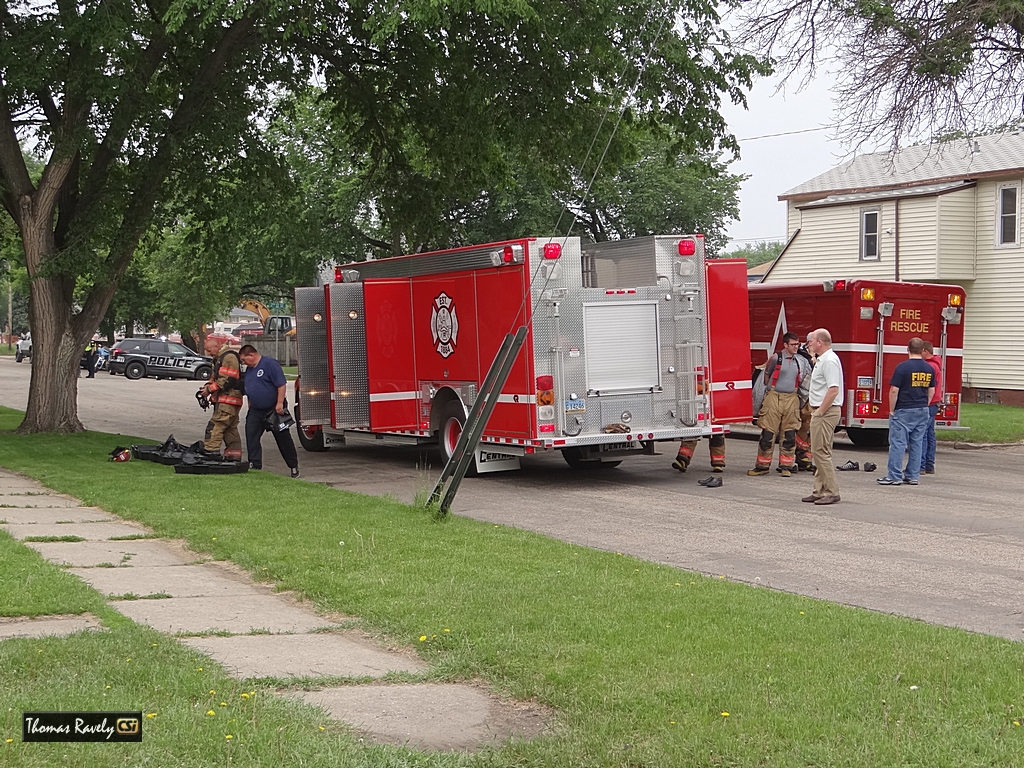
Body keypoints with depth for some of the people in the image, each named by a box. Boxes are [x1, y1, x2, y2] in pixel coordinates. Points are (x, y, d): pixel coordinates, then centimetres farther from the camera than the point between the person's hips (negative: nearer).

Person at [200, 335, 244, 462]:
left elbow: (227, 380, -21)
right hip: (225, 400, 11)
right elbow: (215, 377, 24)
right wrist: (208, 385, 3)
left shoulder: (229, 357, -14)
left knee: (215, 427, -14)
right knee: (230, 429, 12)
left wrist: (210, 389, -14)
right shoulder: (219, 358, 20)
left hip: (228, 400, -11)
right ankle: (234, 457, 16)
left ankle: (210, 453, -18)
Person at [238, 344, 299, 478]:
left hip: (274, 410, -7)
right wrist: (250, 407, 18)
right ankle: (254, 465, 1)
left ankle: (294, 467, 12)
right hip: (256, 411, 7)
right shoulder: (248, 369, 12)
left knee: (283, 438, 1)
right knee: (251, 436, -4)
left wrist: (280, 403, -23)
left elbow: (281, 385, -19)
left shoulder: (270, 364, -13)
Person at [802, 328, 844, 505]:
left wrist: (820, 412, -21)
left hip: (826, 412, -11)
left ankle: (831, 492, -7)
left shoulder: (829, 361, -16)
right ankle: (820, 491, 16)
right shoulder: (821, 360, 17)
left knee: (821, 452, -10)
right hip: (820, 411, 11)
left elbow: (833, 390, -24)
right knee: (818, 452, 12)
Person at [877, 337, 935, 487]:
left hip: (903, 411, -6)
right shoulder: (929, 368, 6)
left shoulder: (903, 367, -12)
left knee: (898, 443, -4)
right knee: (917, 443, 9)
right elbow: (931, 391, 13)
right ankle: (913, 475, 12)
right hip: (922, 412, 6)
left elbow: (894, 390, -13)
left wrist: (892, 410, -4)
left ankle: (894, 476, -5)